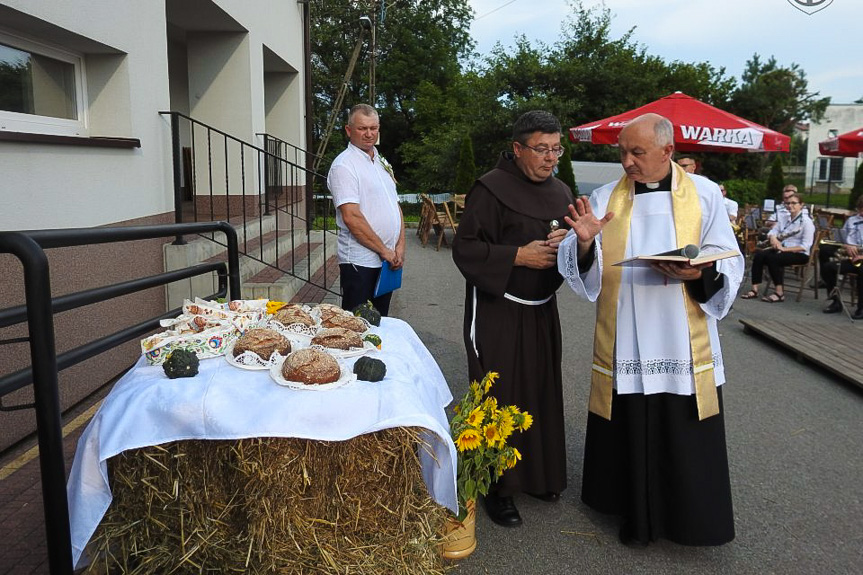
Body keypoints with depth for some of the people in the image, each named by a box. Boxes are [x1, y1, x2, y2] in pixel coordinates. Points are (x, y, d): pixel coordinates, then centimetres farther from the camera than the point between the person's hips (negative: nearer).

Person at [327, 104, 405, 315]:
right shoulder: (343, 165, -10)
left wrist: (400, 246, 2)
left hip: (387, 260, 8)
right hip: (360, 263, -8)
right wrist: (384, 250, -14)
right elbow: (351, 217, -19)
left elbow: (396, 207, 17)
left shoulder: (382, 163, 16)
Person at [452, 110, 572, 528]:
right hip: (498, 311, -7)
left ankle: (539, 474, 33)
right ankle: (498, 486, 15)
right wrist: (519, 255, -21)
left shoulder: (560, 192, 9)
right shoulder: (491, 189, -12)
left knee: (541, 392, 15)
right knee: (500, 398, 0)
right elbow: (465, 248, -14)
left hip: (542, 312, 7)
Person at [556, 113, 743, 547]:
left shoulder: (704, 194, 2)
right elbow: (580, 268, 0)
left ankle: (691, 520, 29)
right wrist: (584, 242, -21)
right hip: (624, 344, 1)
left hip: (684, 345, -1)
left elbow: (730, 264, 0)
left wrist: (699, 273, -21)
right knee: (631, 433, 8)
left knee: (686, 438, 7)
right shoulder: (605, 198, 5)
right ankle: (638, 516, 29)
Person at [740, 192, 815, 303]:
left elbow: (805, 246, -16)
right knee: (758, 255, -20)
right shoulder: (784, 219, 15)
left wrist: (784, 248, -24)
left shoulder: (807, 222, -8)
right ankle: (755, 289, -23)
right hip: (782, 250, 7)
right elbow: (771, 232, 10)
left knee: (772, 258, -33)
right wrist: (772, 238, -15)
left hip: (799, 254, -7)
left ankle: (779, 293, -26)